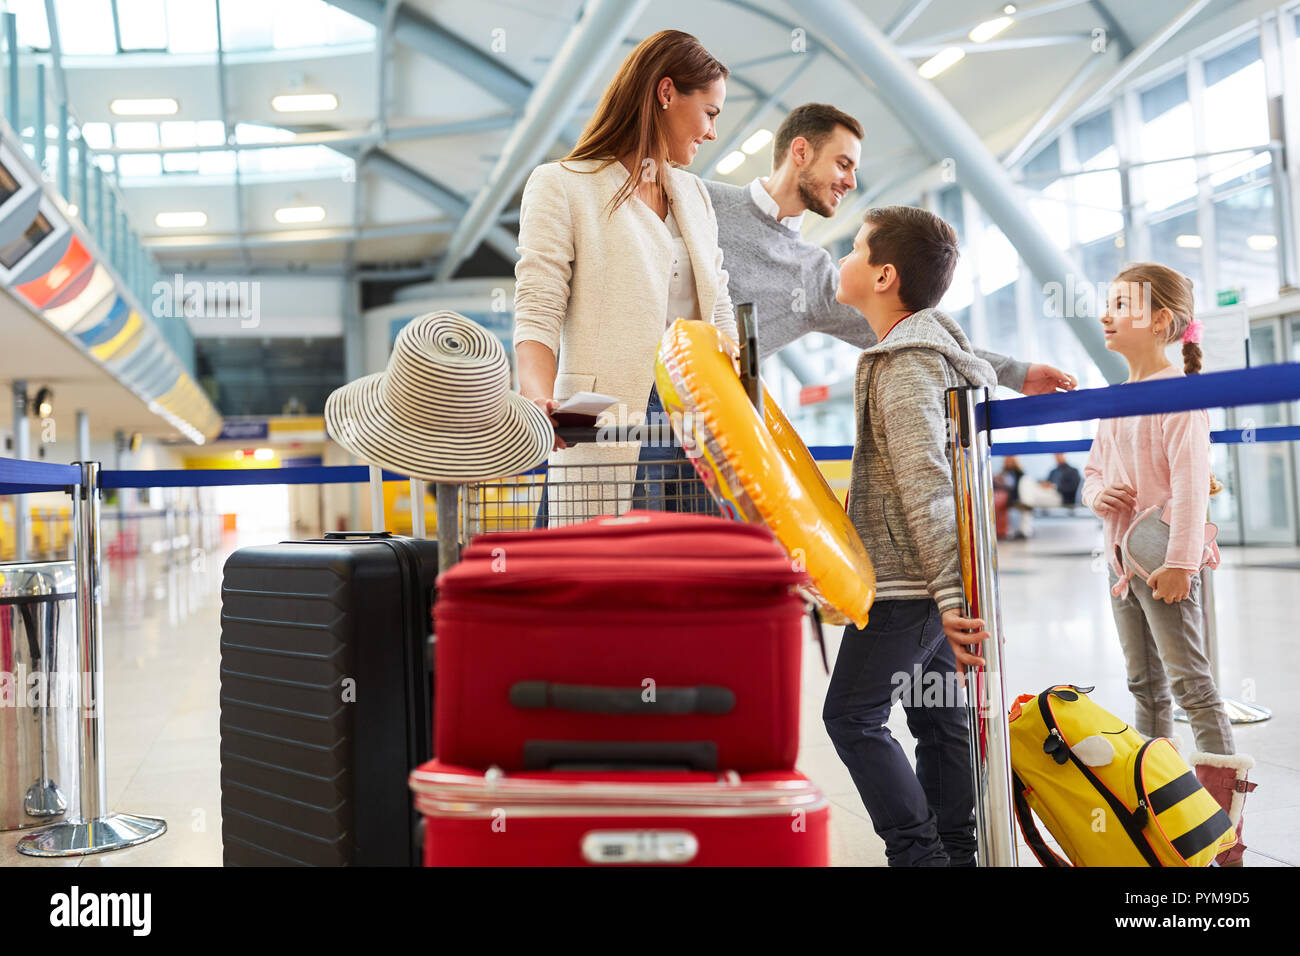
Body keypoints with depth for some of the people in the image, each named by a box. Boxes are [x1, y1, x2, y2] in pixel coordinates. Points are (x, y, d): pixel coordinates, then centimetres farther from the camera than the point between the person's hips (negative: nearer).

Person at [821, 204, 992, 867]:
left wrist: (948, 593, -29)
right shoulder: (934, 346, 16)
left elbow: (925, 483, -25)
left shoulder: (906, 364, -16)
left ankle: (919, 851, 0)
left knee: (852, 714, -3)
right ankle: (957, 852, 18)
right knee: (938, 718, 12)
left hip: (906, 583, -10)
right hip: (940, 580, 10)